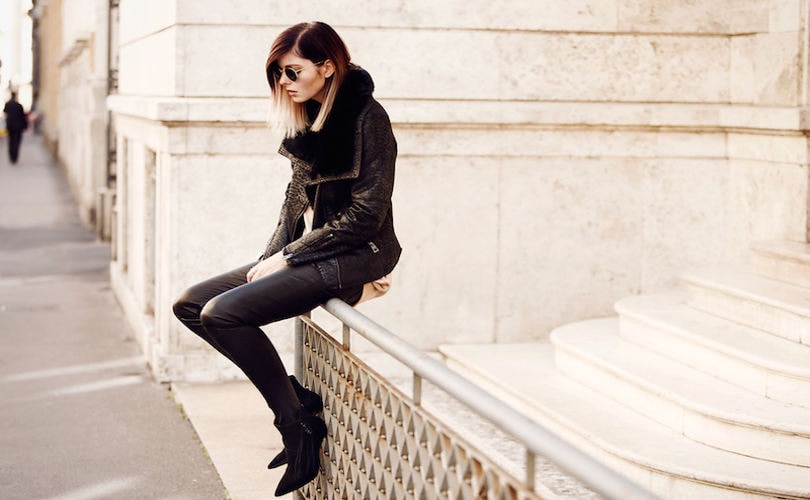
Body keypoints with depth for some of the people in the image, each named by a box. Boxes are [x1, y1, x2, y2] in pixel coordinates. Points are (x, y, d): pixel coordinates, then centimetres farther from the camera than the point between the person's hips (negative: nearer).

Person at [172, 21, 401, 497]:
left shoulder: (367, 118, -14)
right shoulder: (309, 118, 11)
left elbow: (365, 215, -18)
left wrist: (289, 258, -15)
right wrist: (271, 257, 1)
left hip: (351, 257, -10)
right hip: (306, 252, 10)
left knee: (221, 313, -22)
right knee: (191, 305, 3)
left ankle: (298, 423, -10)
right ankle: (300, 399, -1)